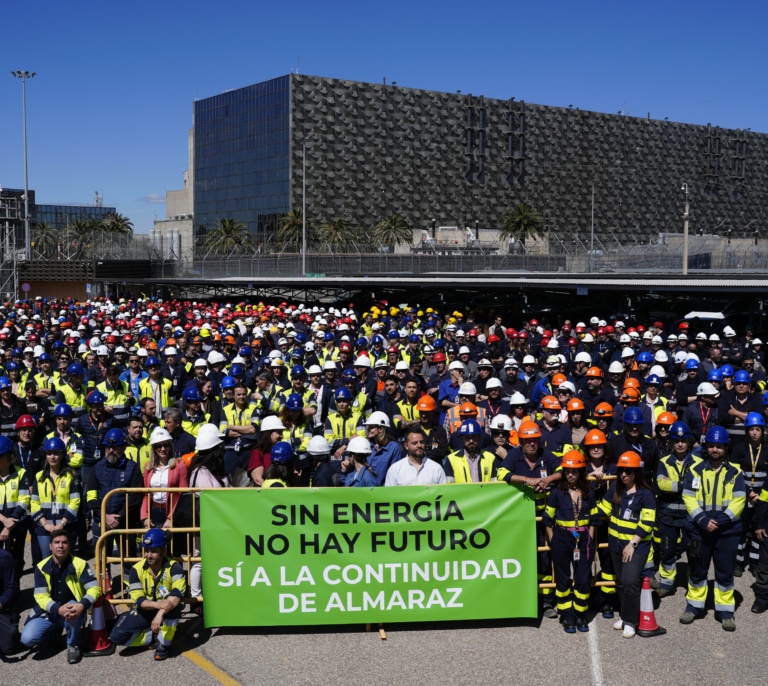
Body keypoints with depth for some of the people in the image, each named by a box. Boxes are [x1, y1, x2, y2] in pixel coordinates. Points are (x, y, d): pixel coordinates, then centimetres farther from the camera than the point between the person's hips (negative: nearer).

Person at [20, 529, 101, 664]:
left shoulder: (79, 564, -12)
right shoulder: (42, 567, -8)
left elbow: (94, 588, -17)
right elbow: (41, 597, -13)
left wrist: (82, 605, -38)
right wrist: (58, 609, -32)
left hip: (72, 610, -2)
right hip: (49, 613, 2)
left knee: (72, 609, -37)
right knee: (27, 639, -20)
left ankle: (73, 645, -9)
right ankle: (55, 631, 15)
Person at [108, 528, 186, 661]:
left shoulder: (174, 567, -19)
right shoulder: (136, 569, -12)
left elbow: (178, 594, -33)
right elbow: (138, 600, -17)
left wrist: (160, 614, -46)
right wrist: (157, 604, -38)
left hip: (167, 612, -2)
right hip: (145, 612, 2)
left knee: (173, 605, -38)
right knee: (117, 636, -19)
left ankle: (163, 643, -16)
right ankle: (155, 636, -1)